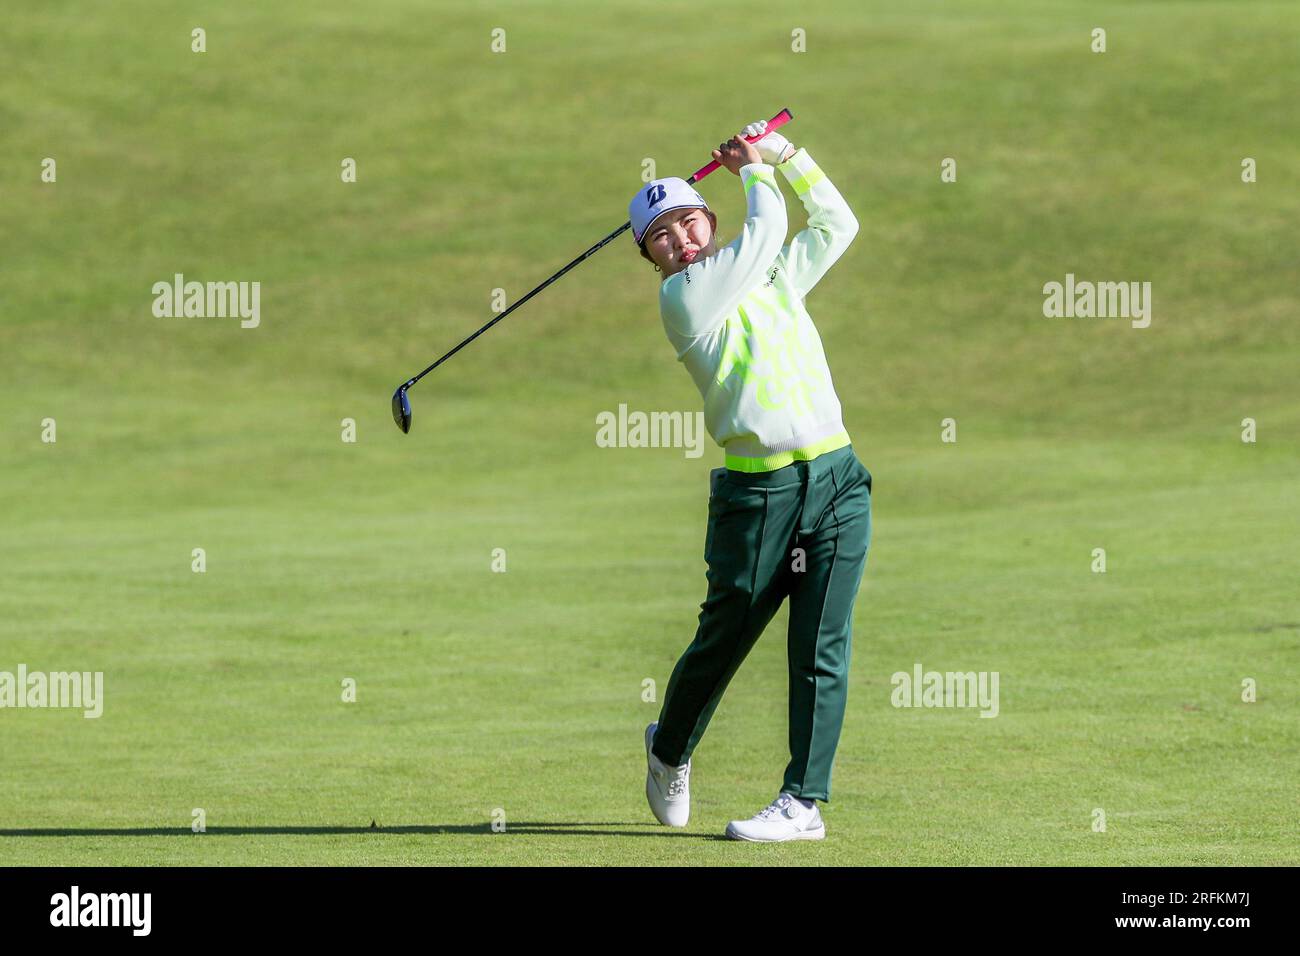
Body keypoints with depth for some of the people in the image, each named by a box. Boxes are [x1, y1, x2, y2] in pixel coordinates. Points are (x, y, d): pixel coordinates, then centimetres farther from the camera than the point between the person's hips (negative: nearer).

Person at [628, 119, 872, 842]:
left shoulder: (776, 278, 18)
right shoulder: (684, 296, -2)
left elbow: (837, 223, 26)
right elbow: (765, 232, -5)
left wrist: (787, 155, 18)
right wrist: (756, 172, 12)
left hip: (835, 481, 4)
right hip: (755, 491, -4)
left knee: (821, 648, -4)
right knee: (722, 638, 4)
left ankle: (804, 801, -2)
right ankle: (670, 750, 32)